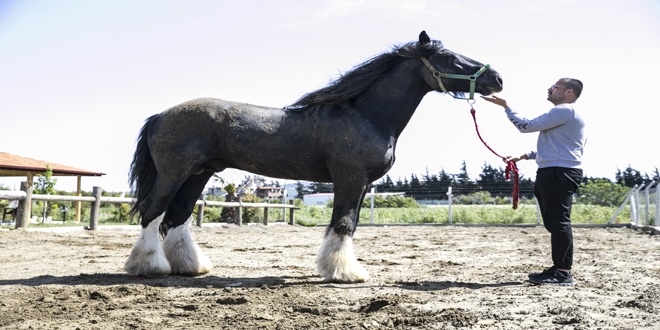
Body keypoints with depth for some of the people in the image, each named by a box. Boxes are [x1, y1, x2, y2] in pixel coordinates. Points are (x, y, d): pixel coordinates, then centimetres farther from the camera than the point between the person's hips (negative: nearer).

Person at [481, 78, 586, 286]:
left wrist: (505, 107, -1)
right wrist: (522, 157, 25)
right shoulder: (564, 113, 28)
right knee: (554, 223, 10)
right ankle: (559, 269, 14)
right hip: (553, 173, 11)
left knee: (558, 222, -12)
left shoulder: (565, 110, -7)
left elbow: (527, 126, -10)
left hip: (560, 173, -11)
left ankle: (563, 273, -11)